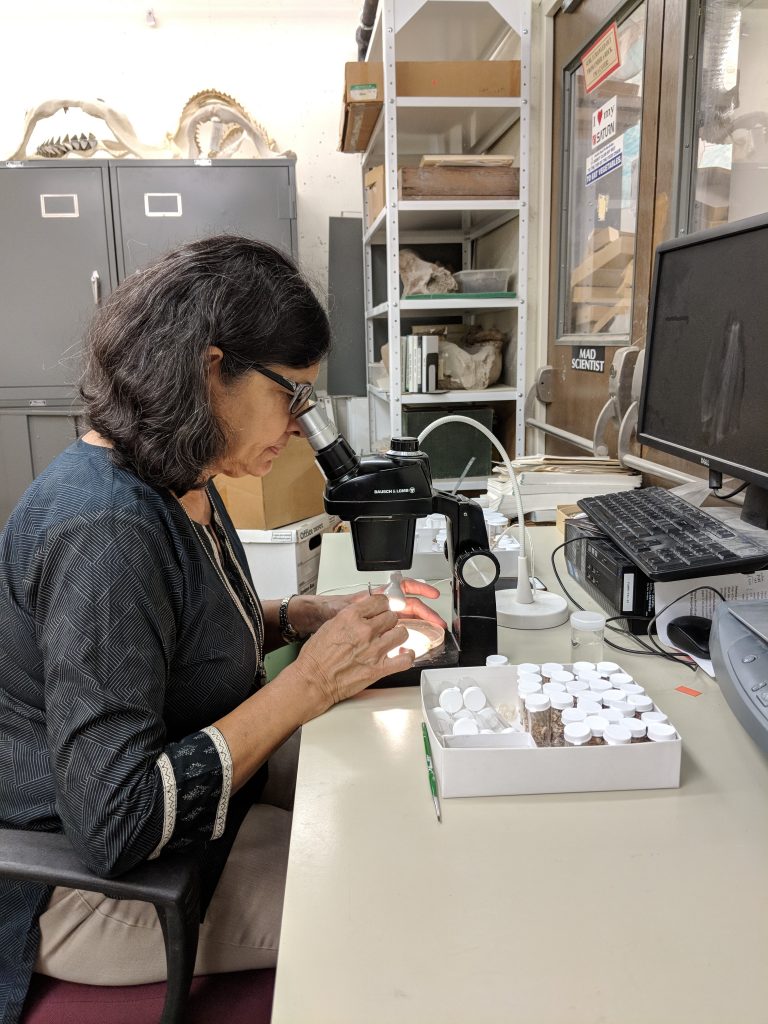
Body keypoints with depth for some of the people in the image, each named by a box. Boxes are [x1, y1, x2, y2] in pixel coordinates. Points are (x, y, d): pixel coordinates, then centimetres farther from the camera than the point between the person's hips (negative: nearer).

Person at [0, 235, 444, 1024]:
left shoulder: (177, 481, -1)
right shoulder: (104, 529, -31)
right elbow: (114, 826, -31)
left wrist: (301, 616, -4)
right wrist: (311, 684, -27)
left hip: (198, 776, 9)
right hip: (94, 883, -8)